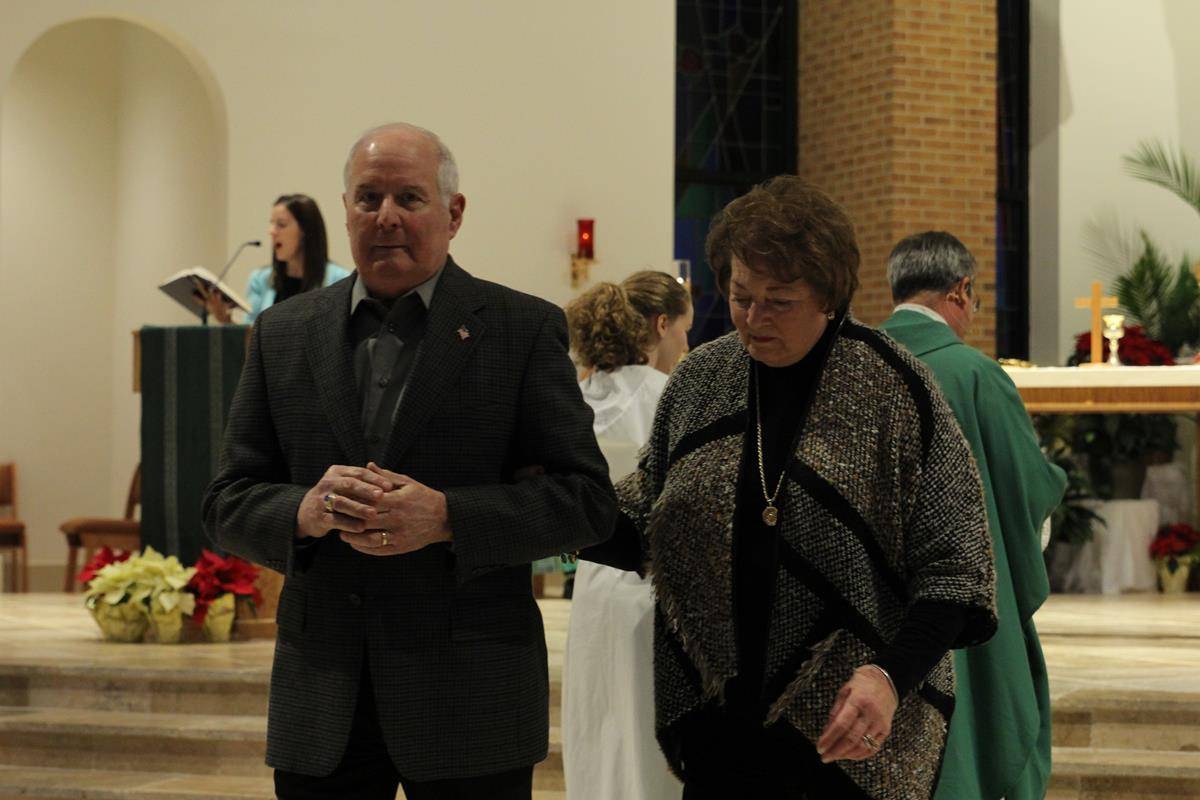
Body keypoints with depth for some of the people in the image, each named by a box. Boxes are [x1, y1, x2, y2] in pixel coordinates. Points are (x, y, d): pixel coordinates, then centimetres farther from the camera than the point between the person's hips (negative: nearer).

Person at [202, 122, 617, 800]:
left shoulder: (525, 330, 0)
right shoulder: (284, 333, 10)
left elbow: (590, 501, -4)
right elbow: (228, 504, 9)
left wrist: (447, 517, -18)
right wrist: (305, 511, -13)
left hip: (471, 703, -2)